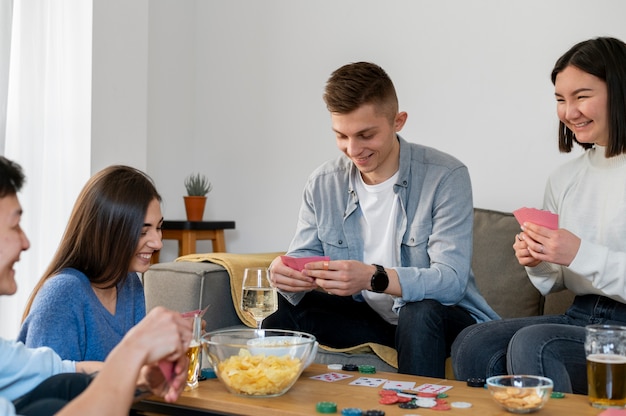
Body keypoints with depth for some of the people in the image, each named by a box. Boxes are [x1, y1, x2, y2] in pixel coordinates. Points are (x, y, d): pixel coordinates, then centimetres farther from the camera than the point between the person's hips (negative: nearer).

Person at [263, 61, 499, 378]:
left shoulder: (445, 177, -17)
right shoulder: (323, 183, 0)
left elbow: (451, 280, -26)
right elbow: (302, 255, -2)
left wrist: (374, 278, -43)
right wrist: (285, 274, -28)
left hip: (445, 318, -4)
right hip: (369, 316, 4)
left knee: (420, 312, -36)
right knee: (281, 305, -14)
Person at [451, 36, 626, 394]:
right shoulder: (564, 179, 12)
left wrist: (580, 254, -21)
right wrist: (537, 264, -5)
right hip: (580, 318, 6)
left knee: (533, 343, -29)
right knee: (472, 344, -15)